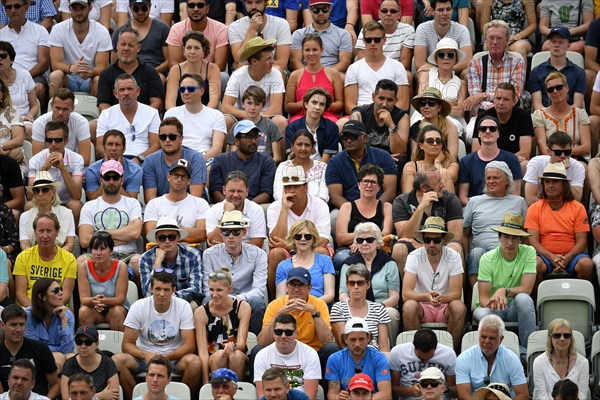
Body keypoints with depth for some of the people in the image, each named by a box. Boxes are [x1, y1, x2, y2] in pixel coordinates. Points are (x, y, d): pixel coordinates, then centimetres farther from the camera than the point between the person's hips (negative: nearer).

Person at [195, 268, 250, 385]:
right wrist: (205, 382, -23)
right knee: (219, 354, -33)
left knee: (236, 355, -33)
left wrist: (232, 346, -38)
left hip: (238, 362, 0)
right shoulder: (201, 312, -6)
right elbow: (202, 350, -12)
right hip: (212, 361, 0)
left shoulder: (242, 307, -5)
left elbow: (242, 343, -13)